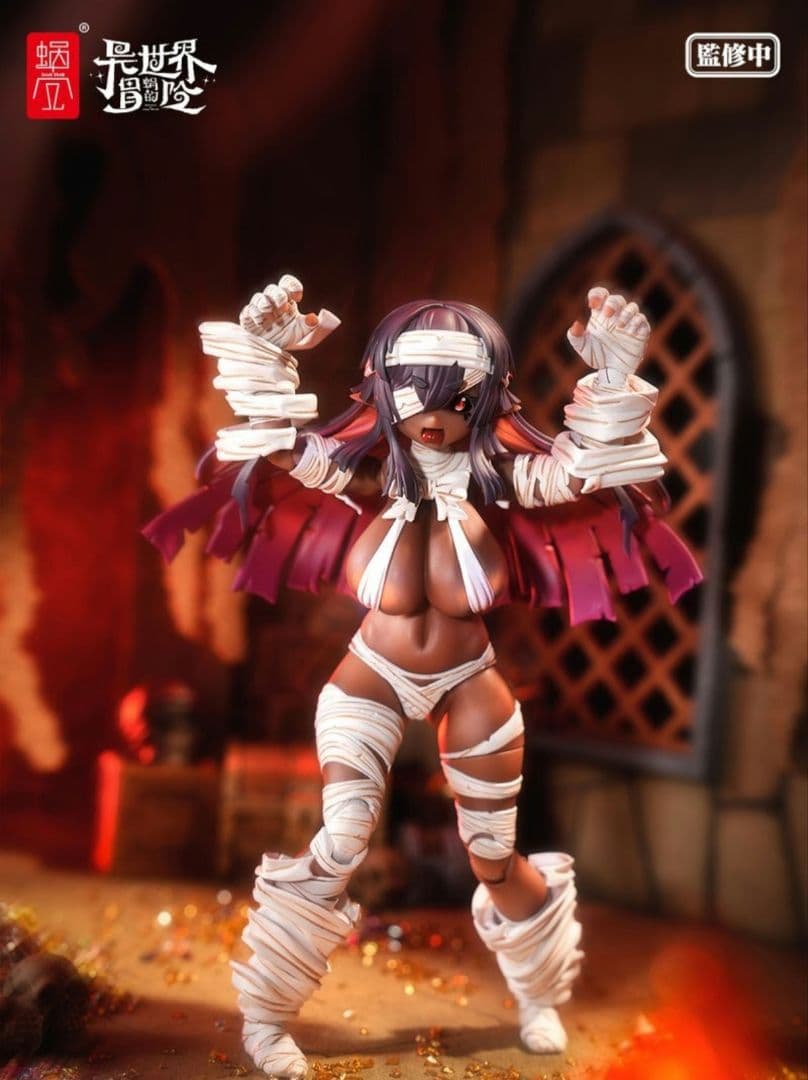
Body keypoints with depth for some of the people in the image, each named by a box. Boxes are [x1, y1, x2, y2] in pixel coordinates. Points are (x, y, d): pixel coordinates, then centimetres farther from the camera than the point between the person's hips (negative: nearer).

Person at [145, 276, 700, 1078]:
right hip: (369, 683, -1)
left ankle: (540, 994, 44)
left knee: (495, 859, 14)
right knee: (336, 850, -1)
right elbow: (278, 443, -21)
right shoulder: (369, 475, -15)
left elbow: (588, 468, -22)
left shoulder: (502, 478, -14)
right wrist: (265, 356, -34)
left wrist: (615, 380, -33)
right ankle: (264, 1012, 23)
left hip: (470, 688, 1)